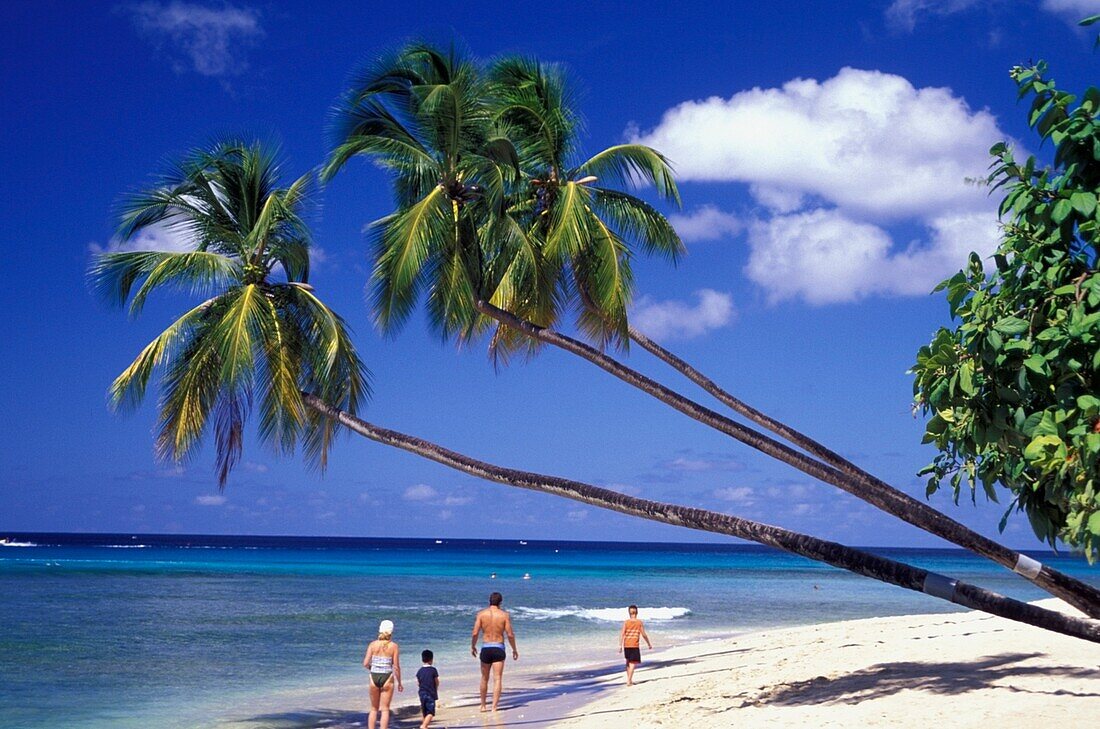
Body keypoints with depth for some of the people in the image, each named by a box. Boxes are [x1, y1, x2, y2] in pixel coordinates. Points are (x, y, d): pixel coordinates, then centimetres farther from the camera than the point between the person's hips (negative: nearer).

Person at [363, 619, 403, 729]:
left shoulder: (373, 644, -1)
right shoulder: (394, 646, -5)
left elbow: (365, 664, -5)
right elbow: (396, 667, -6)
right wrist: (399, 683, 5)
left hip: (374, 677, 2)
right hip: (387, 677, -2)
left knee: (374, 709, 15)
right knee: (385, 709, 5)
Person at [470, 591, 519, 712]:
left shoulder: (481, 614, -2)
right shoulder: (504, 615, -4)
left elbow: (475, 633, -6)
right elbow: (510, 635, -5)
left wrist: (472, 646, 10)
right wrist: (514, 649, 7)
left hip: (485, 648, 2)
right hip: (498, 648, -2)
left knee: (484, 679, 17)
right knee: (497, 679, 0)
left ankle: (483, 706, 28)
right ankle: (494, 706, -10)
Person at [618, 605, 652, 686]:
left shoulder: (626, 622, -1)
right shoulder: (640, 622, -3)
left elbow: (622, 634, -7)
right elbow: (644, 634, -3)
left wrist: (620, 645, -6)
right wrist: (649, 644, 10)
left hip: (626, 645, 2)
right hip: (635, 646, -2)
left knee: (628, 661, 20)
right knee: (632, 663, -2)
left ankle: (629, 679, 28)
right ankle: (629, 681, -12)